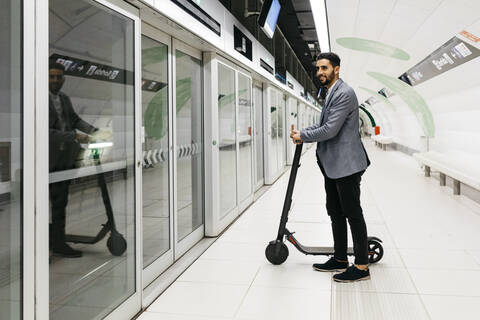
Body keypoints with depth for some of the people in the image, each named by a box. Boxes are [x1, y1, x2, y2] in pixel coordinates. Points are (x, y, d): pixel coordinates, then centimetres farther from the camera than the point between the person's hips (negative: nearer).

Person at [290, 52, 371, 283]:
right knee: (335, 213, 15)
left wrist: (303, 136, -9)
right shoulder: (331, 93, 16)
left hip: (346, 164, -10)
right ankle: (340, 259, 27)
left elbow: (330, 130, -23)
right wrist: (303, 132, 7)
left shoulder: (344, 93, -17)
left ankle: (361, 266, 8)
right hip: (332, 165, 11)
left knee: (353, 214, -3)